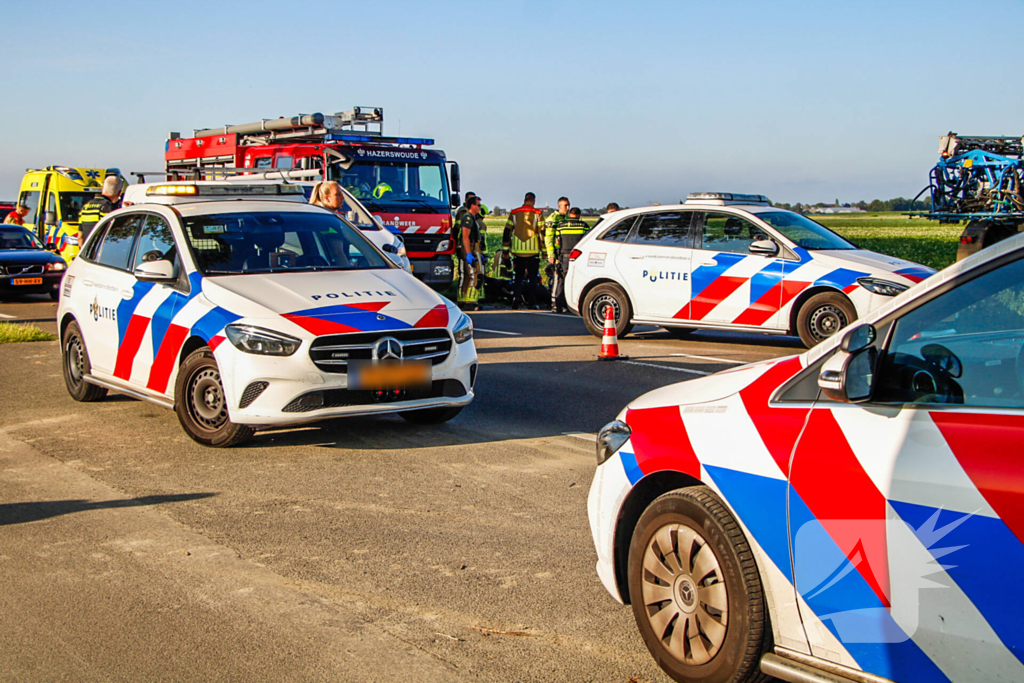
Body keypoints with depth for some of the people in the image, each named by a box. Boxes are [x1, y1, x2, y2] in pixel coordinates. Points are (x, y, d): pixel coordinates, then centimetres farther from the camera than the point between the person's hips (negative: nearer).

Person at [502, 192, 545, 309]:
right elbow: (542, 232, -2)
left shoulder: (514, 213, 7)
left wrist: (505, 249, 14)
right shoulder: (537, 214, 0)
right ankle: (531, 302, 9)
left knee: (518, 276, 10)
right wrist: (544, 250, 4)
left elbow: (507, 232, 8)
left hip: (517, 250, 2)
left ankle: (516, 296, -12)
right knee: (532, 277, 8)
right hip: (533, 250, -2)